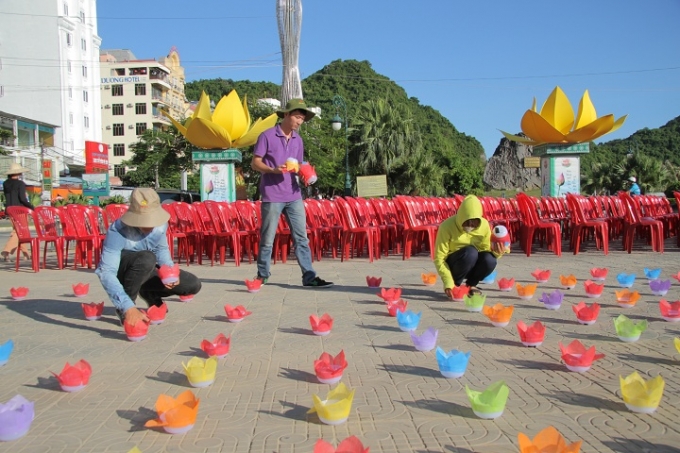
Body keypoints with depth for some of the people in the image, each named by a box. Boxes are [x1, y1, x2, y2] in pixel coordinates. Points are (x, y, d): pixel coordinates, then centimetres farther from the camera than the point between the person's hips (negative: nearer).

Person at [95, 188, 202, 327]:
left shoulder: (161, 224, -18)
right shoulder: (118, 231, -34)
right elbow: (106, 273, -41)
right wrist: (128, 307, -52)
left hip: (146, 271, 5)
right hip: (121, 273, -5)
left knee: (193, 285, -10)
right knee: (146, 259, -39)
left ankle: (149, 294, 16)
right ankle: (123, 310, -16)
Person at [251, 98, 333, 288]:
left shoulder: (298, 140, 13)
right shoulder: (267, 136, -5)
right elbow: (255, 163, -5)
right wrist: (273, 170, -23)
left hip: (294, 196, 5)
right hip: (272, 197, -5)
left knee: (301, 237, 2)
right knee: (267, 239, 3)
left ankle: (309, 277, 4)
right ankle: (262, 276, 16)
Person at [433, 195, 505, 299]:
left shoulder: (484, 225, -11)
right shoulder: (447, 226, -23)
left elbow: (485, 249, -1)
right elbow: (439, 258, -22)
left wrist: (495, 252, -25)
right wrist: (448, 282, -33)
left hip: (472, 266, 4)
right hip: (452, 266, -4)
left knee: (489, 260, -28)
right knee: (470, 252, -33)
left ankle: (471, 284, -1)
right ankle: (456, 285, -11)